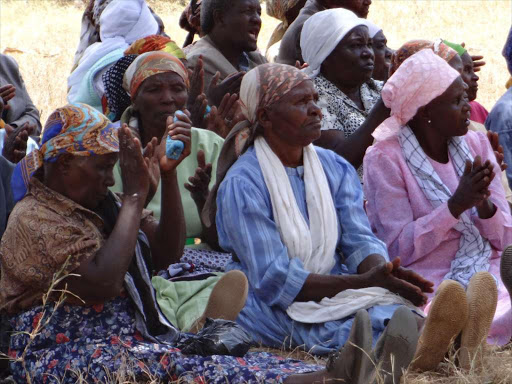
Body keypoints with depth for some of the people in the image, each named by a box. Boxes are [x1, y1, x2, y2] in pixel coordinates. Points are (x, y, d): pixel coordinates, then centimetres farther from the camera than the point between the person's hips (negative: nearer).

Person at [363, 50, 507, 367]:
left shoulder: (477, 145, 13)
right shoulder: (385, 159, -4)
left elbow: (505, 239, 10)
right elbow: (398, 249, -11)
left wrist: (484, 205, -13)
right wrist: (457, 205, -19)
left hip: (487, 277, 6)